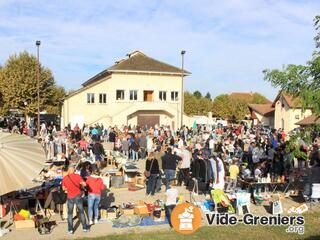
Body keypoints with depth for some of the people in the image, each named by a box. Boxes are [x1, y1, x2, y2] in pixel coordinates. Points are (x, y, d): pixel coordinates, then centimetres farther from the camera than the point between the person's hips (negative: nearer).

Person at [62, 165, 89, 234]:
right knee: (81, 212, 11)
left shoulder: (64, 178, -5)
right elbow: (84, 184, -23)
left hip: (70, 198, 1)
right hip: (78, 196, -1)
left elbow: (63, 188, 8)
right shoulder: (77, 176, -12)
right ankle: (85, 228, 15)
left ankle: (70, 229, 12)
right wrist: (81, 184, -1)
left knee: (70, 213, 13)